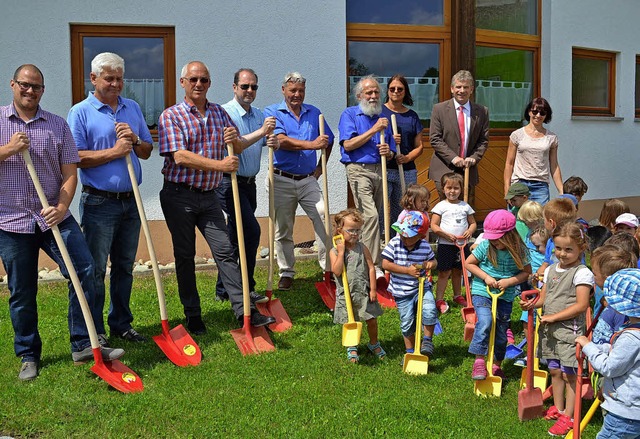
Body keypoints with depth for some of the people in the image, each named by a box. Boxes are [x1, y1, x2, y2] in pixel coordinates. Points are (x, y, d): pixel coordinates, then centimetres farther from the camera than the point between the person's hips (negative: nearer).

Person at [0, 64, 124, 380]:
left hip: (55, 217, 1)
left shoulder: (58, 125, 7)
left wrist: (61, 207, -13)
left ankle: (83, 345, -1)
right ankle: (28, 356, 22)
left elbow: (69, 173, 2)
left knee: (84, 270, -12)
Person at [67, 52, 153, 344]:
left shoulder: (133, 109, 12)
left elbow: (147, 152, 14)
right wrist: (114, 151, -16)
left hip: (130, 201, 5)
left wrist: (134, 140, -6)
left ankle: (121, 323, 25)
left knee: (124, 266, 13)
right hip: (99, 202, -5)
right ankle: (94, 331, 12)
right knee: (95, 269, 1)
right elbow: (77, 158, -12)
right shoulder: (80, 112, -4)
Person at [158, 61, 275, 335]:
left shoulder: (219, 113, 11)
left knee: (225, 250, -1)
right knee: (185, 255, 5)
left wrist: (235, 139, -11)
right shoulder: (171, 116, -6)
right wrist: (219, 165, -25)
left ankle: (243, 311, -1)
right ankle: (192, 315, 16)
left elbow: (238, 148, 14)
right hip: (179, 196, -4)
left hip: (208, 196, 4)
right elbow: (180, 157, -18)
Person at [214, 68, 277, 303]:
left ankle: (224, 289, 21)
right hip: (230, 182, -8)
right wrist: (261, 132, -28)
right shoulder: (224, 113, -10)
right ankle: (245, 289, -5)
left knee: (236, 236, 12)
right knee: (251, 231, -15)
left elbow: (265, 142, 14)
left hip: (249, 183, 8)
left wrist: (273, 142, -9)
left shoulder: (259, 115, 13)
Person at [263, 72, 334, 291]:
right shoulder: (273, 112, 0)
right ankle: (286, 273, 16)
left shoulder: (314, 113, 12)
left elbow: (328, 140, 23)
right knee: (283, 228, 4)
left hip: (308, 179, 3)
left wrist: (320, 167, 12)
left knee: (323, 216, -13)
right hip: (282, 180, -2)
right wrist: (312, 145, -24)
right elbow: (281, 140, -16)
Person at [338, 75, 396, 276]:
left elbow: (391, 153, 19)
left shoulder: (383, 118, 20)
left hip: (380, 170, 6)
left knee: (374, 216, 7)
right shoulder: (350, 114, 4)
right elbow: (348, 144, -10)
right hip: (359, 170, -6)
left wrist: (388, 152, -6)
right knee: (370, 215, -18)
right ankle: (373, 266, -18)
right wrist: (373, 130, -13)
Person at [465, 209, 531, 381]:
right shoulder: (485, 246, -13)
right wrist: (486, 277, -13)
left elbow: (526, 272, -1)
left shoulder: (519, 251, -10)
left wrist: (509, 281, -16)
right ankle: (479, 361, -17)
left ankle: (497, 366, 31)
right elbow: (469, 263, -2)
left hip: (505, 297, 2)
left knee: (501, 332, 10)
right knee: (485, 321, -27)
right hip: (482, 292, -2)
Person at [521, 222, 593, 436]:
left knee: (569, 374, -1)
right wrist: (532, 304, -6)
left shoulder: (582, 273, -11)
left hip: (569, 329, -7)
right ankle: (557, 409, 30)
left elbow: (581, 305, -17)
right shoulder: (551, 270, 10)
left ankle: (568, 417, 8)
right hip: (549, 330, 7)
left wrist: (553, 316, -18)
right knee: (554, 371, 16)